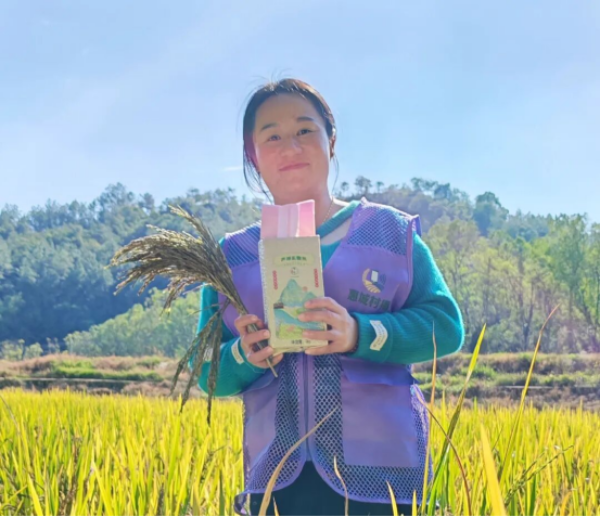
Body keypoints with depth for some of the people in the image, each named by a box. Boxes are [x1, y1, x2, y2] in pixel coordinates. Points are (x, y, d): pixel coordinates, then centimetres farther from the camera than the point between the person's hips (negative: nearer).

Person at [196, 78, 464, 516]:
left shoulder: (391, 231, 5)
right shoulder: (231, 256, 10)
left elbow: (446, 325, -3)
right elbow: (209, 373, 8)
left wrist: (360, 334, -19)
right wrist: (245, 356, -15)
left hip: (378, 469, -2)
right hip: (277, 476, 2)